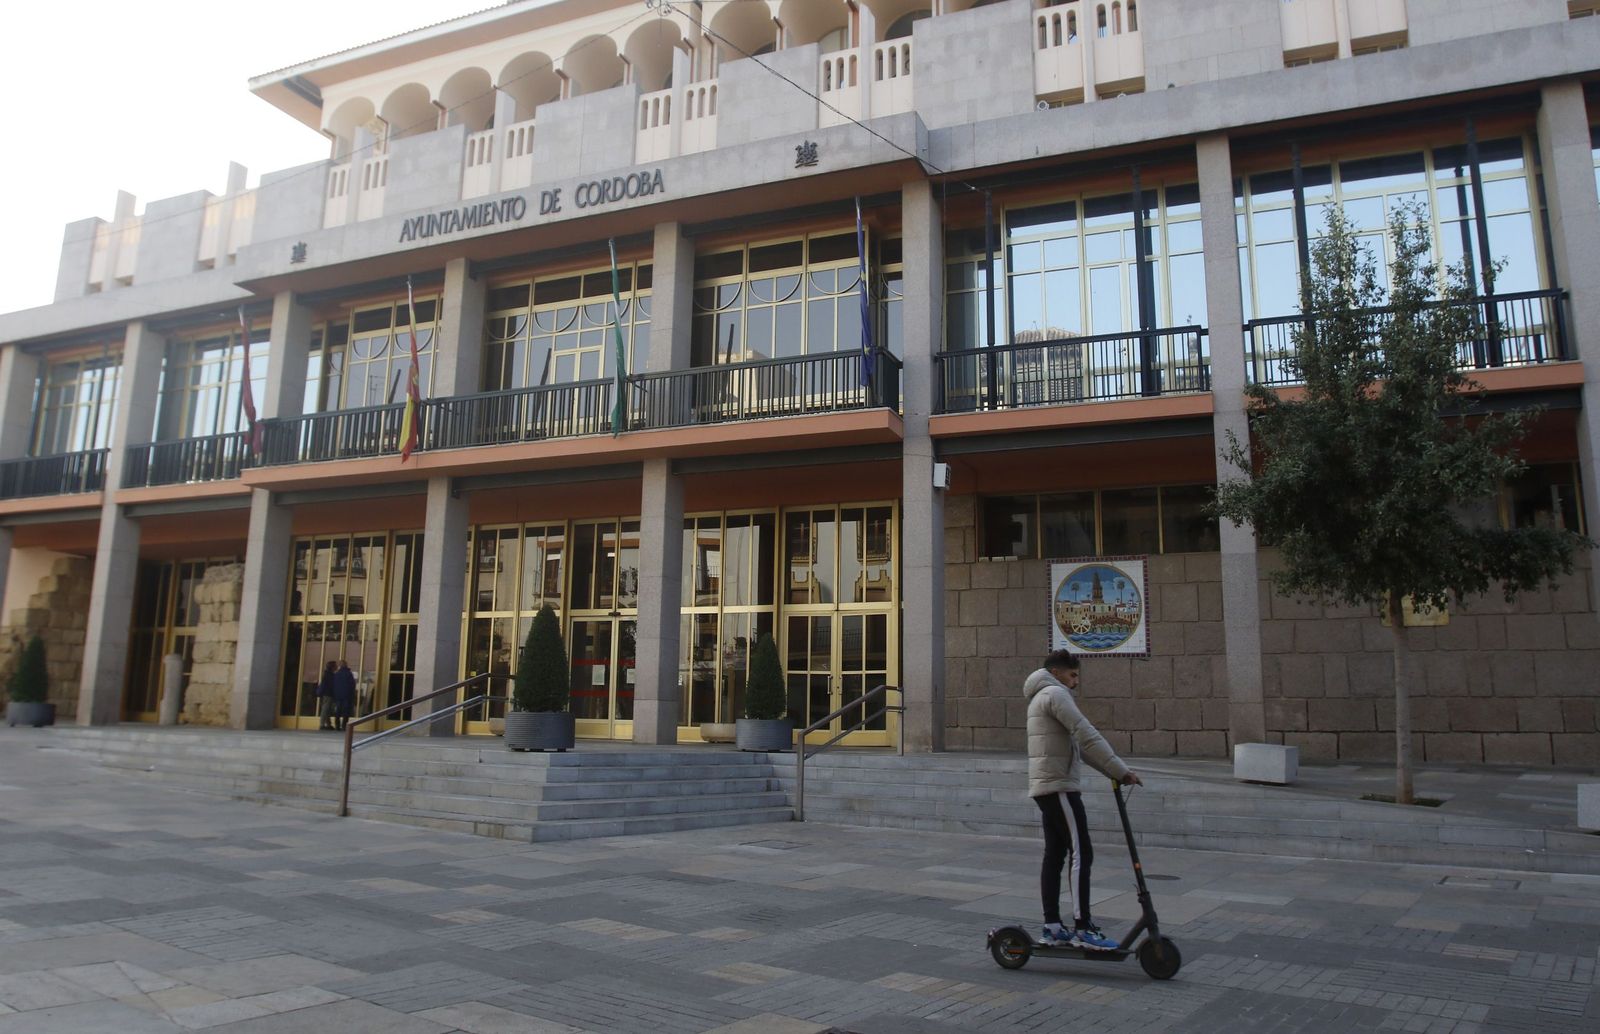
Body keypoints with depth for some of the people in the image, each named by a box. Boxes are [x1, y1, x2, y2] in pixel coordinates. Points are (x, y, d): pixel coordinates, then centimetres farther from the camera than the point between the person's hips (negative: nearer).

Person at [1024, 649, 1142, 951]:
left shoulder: (1041, 699, 23)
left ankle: (1052, 927, 11)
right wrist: (1121, 771, -16)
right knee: (1081, 854, -9)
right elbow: (1088, 736, -18)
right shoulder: (1055, 694, -9)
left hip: (1045, 787, 10)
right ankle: (1082, 929, -10)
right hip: (1059, 786, -10)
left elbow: (1077, 745, 19)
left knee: (1054, 856, 9)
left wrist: (1114, 772, 12)